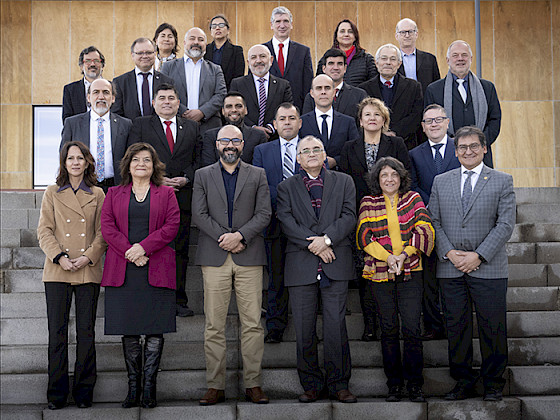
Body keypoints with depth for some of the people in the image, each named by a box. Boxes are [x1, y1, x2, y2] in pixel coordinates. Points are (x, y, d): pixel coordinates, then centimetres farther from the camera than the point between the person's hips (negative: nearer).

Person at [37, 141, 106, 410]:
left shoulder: (97, 195, 9)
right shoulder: (52, 193, 9)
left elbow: (102, 232, 6)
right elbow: (44, 231, 4)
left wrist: (88, 256, -9)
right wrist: (59, 257, -10)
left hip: (88, 271, 0)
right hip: (57, 271, 0)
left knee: (86, 331, 1)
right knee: (57, 332, 0)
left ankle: (84, 390, 11)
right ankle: (57, 392, 8)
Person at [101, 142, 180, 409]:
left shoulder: (166, 193, 11)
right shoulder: (114, 194, 14)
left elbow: (172, 226, 0)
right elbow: (106, 226, 4)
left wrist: (144, 247, -12)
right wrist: (129, 252, -10)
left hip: (156, 269, -1)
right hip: (122, 270, 1)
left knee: (155, 331, -4)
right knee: (128, 332, 2)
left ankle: (149, 387, 2)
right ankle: (133, 387, 9)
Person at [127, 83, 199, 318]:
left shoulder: (191, 128, 17)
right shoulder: (141, 125, 10)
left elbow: (198, 160, 13)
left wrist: (186, 179, -6)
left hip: (182, 197, 2)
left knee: (180, 249, 3)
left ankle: (179, 300, 9)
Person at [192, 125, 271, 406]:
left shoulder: (257, 175, 12)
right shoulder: (202, 175, 13)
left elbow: (264, 214, 3)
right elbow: (199, 215, 3)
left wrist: (239, 235, -11)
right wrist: (224, 238, -9)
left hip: (249, 257, 0)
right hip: (214, 257, 0)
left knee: (252, 323, -1)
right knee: (214, 325, -1)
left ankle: (253, 384, 6)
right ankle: (215, 386, 5)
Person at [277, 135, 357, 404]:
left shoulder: (343, 182, 13)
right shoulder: (286, 188, 12)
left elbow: (349, 216, 2)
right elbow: (286, 222, -1)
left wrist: (327, 239, -12)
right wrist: (312, 244, -12)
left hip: (336, 263, 0)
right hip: (301, 266, 1)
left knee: (336, 326, -2)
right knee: (304, 329, 2)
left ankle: (338, 384, 8)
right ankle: (312, 384, 12)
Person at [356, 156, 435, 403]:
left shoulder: (413, 199, 9)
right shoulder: (368, 203, 8)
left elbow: (425, 230, -1)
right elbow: (364, 236, -2)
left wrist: (404, 254, -13)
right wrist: (388, 256, -14)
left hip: (410, 272, 0)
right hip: (380, 273, 0)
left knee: (412, 329, -5)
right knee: (389, 329, 4)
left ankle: (415, 384, 5)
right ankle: (394, 384, 13)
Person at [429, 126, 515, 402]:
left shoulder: (502, 181, 4)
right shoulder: (440, 182, 12)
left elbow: (505, 224, -4)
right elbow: (434, 222, 8)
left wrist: (478, 256, -12)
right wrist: (450, 253, -7)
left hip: (489, 268, -2)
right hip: (450, 269, 2)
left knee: (492, 328, 1)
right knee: (456, 328, 5)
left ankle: (493, 384, 15)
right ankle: (464, 382, 17)